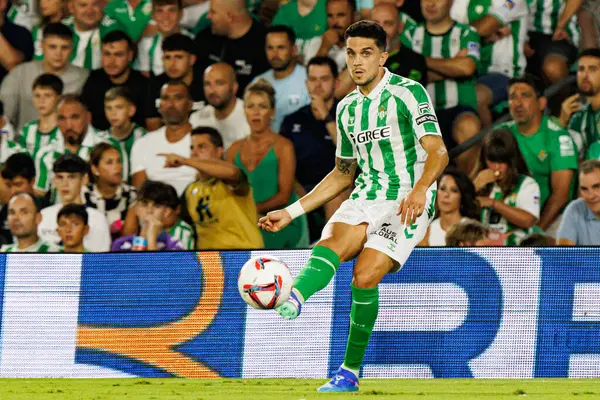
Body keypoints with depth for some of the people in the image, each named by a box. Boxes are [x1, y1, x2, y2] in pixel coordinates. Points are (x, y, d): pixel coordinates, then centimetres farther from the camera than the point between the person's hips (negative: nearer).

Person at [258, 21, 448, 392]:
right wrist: (291, 212, 21)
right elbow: (343, 174, 26)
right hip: (367, 196, 5)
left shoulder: (408, 93, -4)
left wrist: (420, 188, -34)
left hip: (408, 201, -5)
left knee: (365, 275, -23)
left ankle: (351, 372, -11)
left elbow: (438, 152, -14)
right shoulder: (348, 108, 16)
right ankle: (291, 302, -57)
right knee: (332, 242, -27)